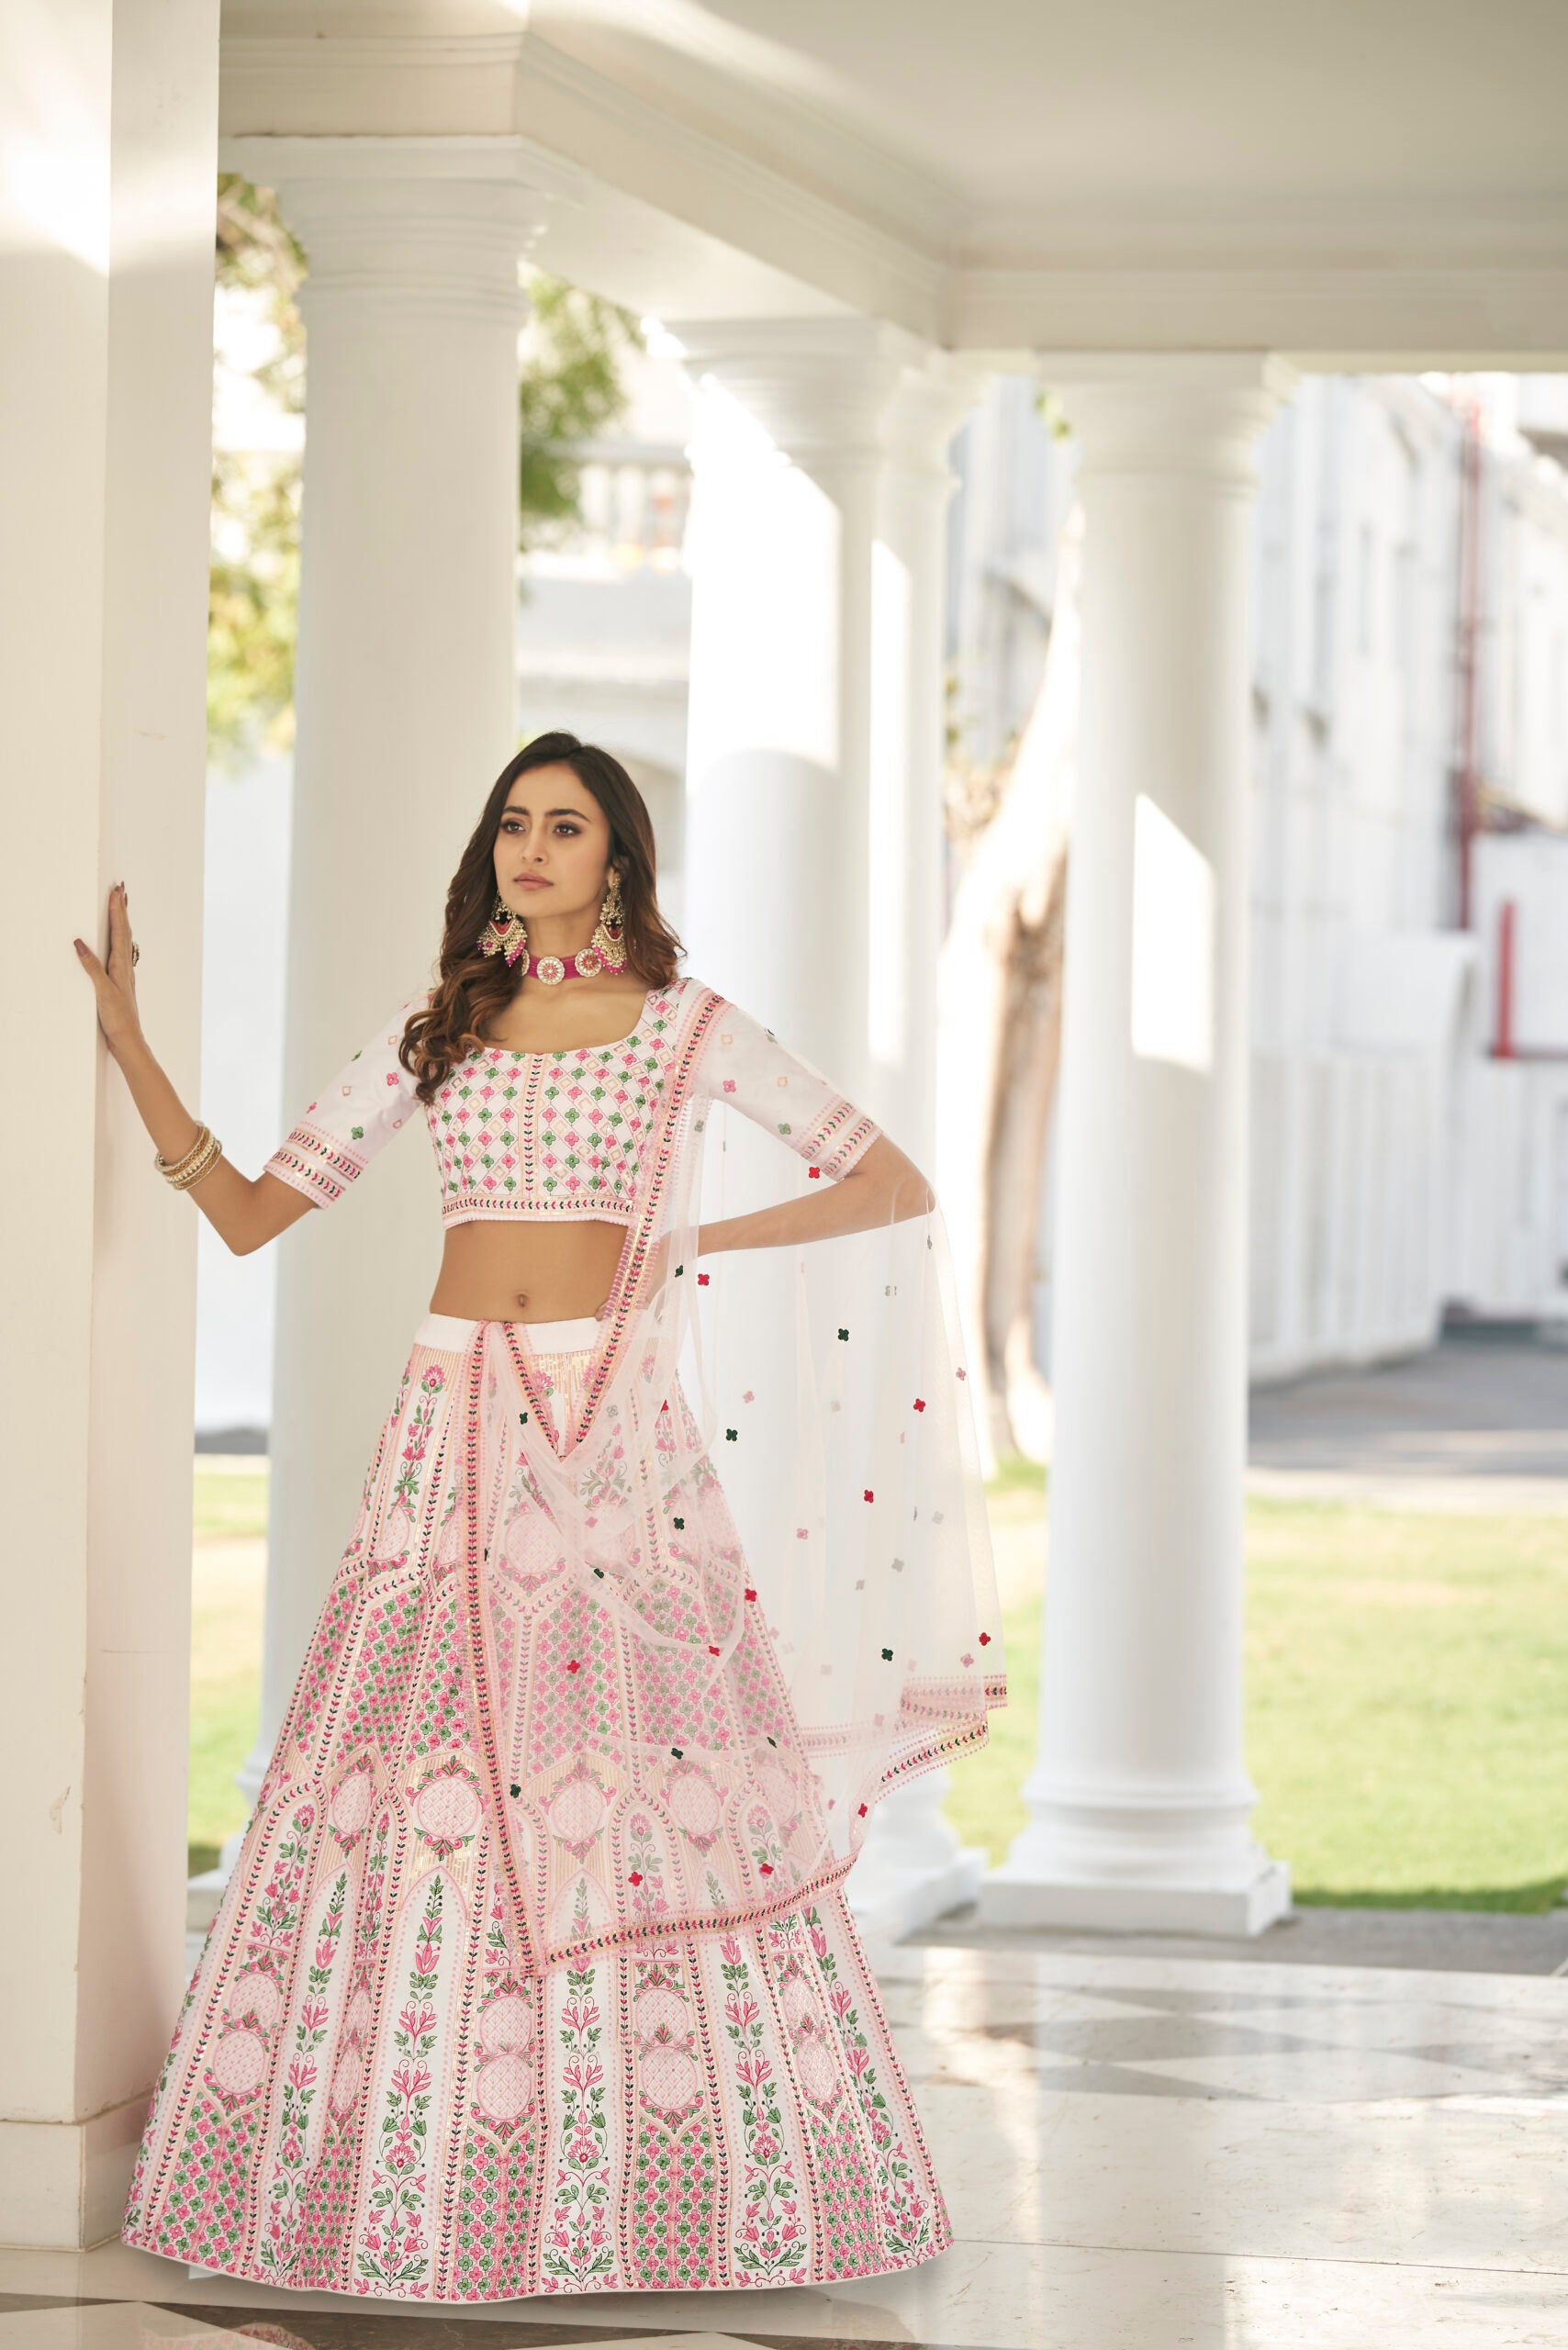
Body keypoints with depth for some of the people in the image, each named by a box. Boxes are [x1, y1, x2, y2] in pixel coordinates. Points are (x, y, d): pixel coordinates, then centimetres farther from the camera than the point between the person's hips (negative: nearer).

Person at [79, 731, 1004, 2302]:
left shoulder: (689, 1030, 6)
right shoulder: (435, 1031, 13)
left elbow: (899, 1188, 6)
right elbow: (253, 1211, 11)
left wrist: (702, 1245, -1)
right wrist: (131, 1048, 3)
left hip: (618, 1427, -2)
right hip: (459, 1431, 2)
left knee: (644, 1771, -7)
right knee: (417, 1769, -4)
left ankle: (652, 2184, 0)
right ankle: (395, 2174, 2)